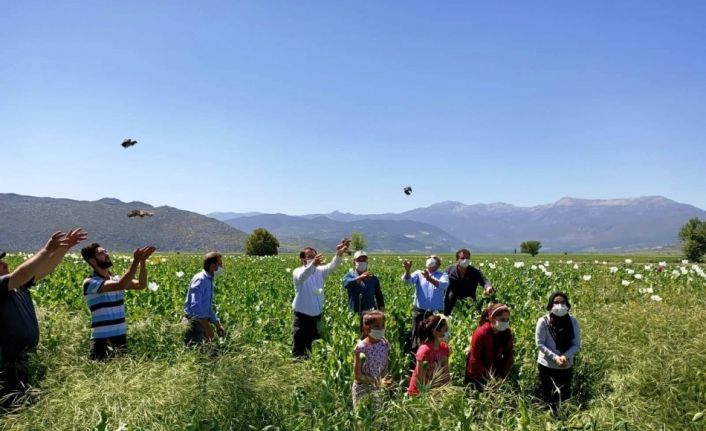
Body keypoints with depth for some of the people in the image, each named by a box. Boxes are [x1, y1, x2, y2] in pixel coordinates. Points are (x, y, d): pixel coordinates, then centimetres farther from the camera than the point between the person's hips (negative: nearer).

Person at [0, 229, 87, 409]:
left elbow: (45, 269, 6)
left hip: (23, 361, 9)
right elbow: (21, 274, -33)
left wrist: (65, 247, -4)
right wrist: (47, 249, -32)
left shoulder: (19, 286, 5)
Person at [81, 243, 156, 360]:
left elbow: (141, 285, -6)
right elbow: (120, 285, -27)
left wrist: (143, 261, -16)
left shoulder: (116, 279, 9)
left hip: (121, 338, 7)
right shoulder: (90, 282, -12)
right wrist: (136, 261, -28)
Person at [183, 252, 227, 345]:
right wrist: (207, 326, -26)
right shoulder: (200, 280, -15)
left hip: (202, 321, 9)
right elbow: (195, 306, -25)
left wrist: (218, 325, 17)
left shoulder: (209, 281, 14)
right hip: (194, 322, -9)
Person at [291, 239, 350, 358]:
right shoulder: (298, 272, -11)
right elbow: (302, 277, -35)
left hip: (317, 315, 5)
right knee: (299, 349, 0)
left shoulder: (320, 271, 3)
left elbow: (332, 266, -15)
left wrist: (339, 254, -36)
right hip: (302, 315, -5)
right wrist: (312, 264, -56)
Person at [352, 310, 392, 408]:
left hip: (379, 389, 4)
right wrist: (378, 382, -26)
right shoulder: (360, 347, -19)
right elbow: (357, 375, -16)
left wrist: (384, 381, -20)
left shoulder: (385, 345, -6)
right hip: (362, 389, -4)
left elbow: (385, 368, 2)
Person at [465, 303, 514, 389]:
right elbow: (475, 359, -20)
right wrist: (486, 377, -17)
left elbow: (509, 355, -2)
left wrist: (503, 375, -8)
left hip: (495, 375, 4)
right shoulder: (481, 333, -23)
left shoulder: (507, 333, -9)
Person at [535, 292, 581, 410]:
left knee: (565, 397, 12)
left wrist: (565, 356, -20)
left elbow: (576, 344, -3)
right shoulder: (543, 321, -13)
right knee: (547, 398, 8)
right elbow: (539, 343, -12)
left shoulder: (573, 321, -4)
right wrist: (555, 357, -21)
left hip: (566, 366, 2)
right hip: (547, 365, -2)